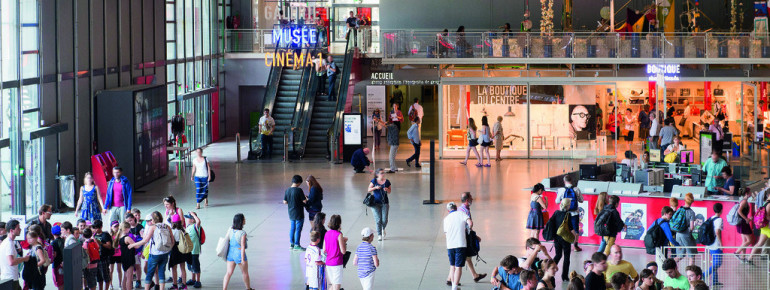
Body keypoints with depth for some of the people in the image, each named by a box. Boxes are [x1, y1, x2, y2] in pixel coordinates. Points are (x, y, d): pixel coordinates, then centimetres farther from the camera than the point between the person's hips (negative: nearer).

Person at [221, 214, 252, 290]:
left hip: (230, 252, 5)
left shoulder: (230, 229, -4)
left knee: (229, 273, 8)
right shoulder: (242, 233, -21)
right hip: (239, 253, -5)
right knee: (245, 273, 16)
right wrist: (242, 259, -15)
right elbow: (242, 247, -19)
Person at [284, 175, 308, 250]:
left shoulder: (287, 190, -1)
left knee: (292, 228, 17)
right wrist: (306, 199, 6)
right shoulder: (299, 190, -19)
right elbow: (304, 201, -16)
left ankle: (291, 243, 23)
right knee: (298, 229, 2)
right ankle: (296, 245, 5)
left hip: (291, 213, 6)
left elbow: (285, 202, 4)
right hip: (298, 213, -6)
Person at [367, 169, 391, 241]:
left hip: (385, 202, 1)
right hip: (376, 202, -1)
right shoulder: (374, 181, -1)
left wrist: (387, 190, -12)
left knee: (384, 220, -1)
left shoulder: (387, 181, 3)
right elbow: (369, 190, -3)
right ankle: (379, 235, 7)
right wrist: (375, 188, -19)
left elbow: (389, 192, 11)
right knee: (378, 219, -5)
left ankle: (383, 229, 32)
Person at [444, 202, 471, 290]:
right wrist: (470, 229, 9)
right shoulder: (461, 213, 2)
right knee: (458, 267, -2)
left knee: (452, 265, 19)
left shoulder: (446, 218, 14)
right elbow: (470, 223, -13)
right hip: (460, 244, -4)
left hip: (450, 245, 4)